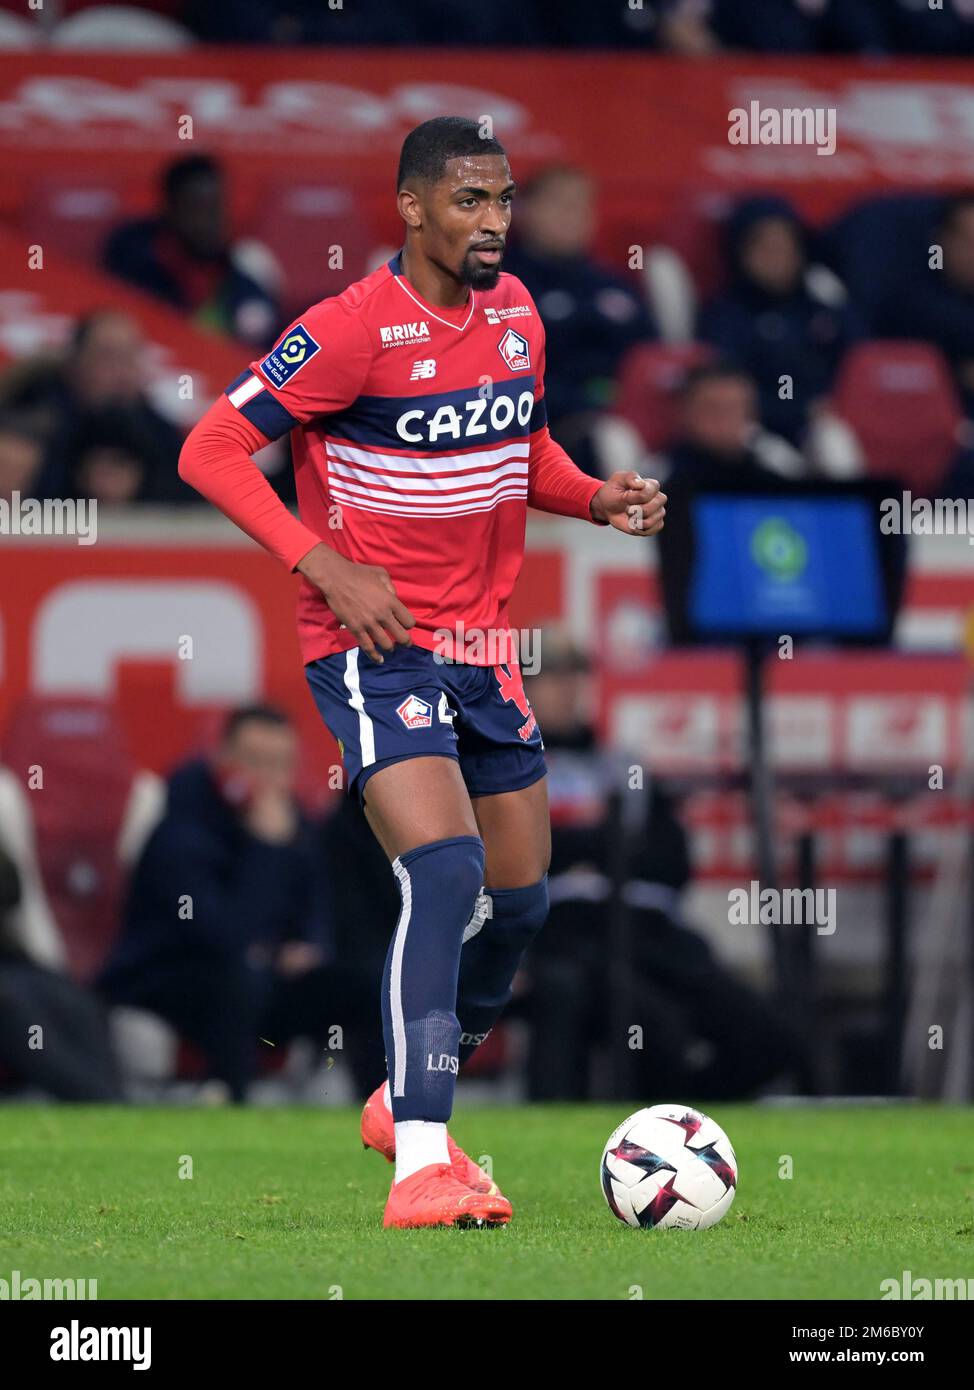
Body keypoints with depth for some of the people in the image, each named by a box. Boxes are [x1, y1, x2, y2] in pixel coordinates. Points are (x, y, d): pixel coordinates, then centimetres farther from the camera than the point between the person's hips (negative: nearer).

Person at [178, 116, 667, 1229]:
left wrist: (599, 498, 3)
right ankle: (421, 1166, -27)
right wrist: (326, 566, -22)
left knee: (519, 896, 12)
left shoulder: (515, 311, 7)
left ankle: (405, 1104, 34)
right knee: (444, 867, -24)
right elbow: (211, 450, -15)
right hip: (374, 647, -8)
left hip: (481, 643, 8)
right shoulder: (355, 327, -16)